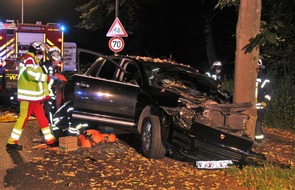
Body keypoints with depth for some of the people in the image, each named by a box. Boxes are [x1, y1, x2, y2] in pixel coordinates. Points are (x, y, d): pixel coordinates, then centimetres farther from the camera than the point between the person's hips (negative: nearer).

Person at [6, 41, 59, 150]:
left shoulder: (34, 61, 19)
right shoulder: (29, 59, -12)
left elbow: (39, 77, 20)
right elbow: (31, 74, -30)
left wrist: (45, 94, 16)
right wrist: (47, 77, -21)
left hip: (35, 97, 10)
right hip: (28, 96, -10)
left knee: (42, 118, 13)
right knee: (23, 118, -6)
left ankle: (50, 140, 20)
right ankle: (12, 142, 1)